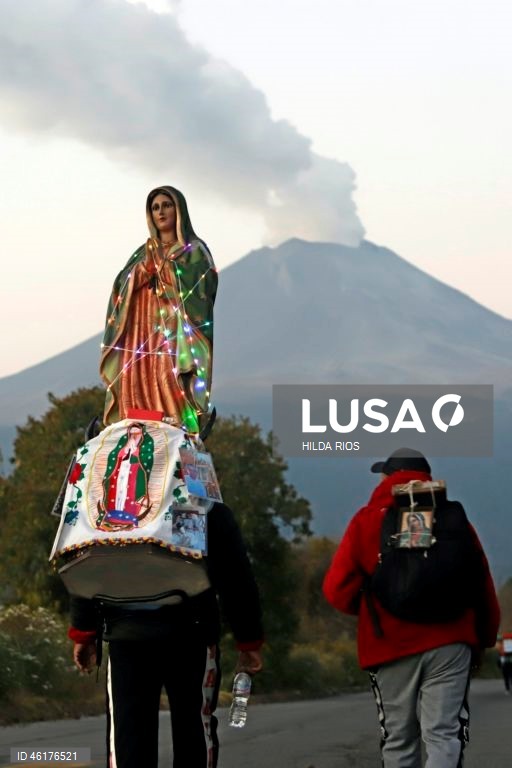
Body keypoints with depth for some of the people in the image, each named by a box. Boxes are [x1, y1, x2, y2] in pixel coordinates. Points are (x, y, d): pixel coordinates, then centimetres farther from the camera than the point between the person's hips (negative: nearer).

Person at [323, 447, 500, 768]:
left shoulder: (368, 520, 1)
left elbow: (338, 589, -3)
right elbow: (483, 585, 8)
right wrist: (485, 638, 22)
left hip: (391, 645, 0)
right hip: (449, 643, 0)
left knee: (398, 739, 12)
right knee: (444, 733, -4)